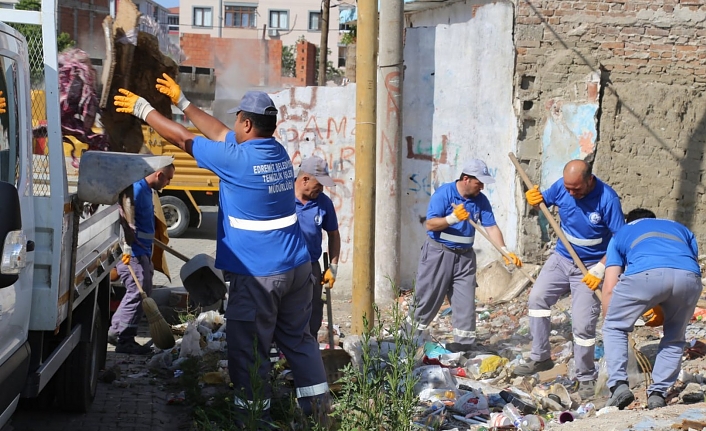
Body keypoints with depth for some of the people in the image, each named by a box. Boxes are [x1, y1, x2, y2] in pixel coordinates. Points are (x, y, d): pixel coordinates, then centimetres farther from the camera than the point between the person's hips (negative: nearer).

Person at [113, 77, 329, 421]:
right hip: (297, 267, 8)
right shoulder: (278, 153, 8)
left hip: (258, 275, -8)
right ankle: (318, 405, 22)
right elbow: (220, 133, 20)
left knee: (249, 350, 2)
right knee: (298, 339, 18)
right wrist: (182, 102, 26)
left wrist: (143, 109, 9)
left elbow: (184, 139, -4)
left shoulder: (237, 160, -15)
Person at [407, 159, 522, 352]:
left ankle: (463, 346, 10)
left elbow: (491, 227, -2)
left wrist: (505, 252, -15)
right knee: (426, 300, 2)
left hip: (464, 257, 5)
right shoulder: (443, 193, -13)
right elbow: (430, 224, -18)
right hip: (438, 254, -4)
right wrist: (453, 218, -34)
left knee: (466, 303, 3)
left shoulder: (481, 200, 1)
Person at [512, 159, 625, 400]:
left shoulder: (607, 199, -24)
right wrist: (534, 199, -16)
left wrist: (600, 269, -23)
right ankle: (540, 358, 8)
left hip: (590, 267, -5)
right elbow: (543, 200, 9)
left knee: (583, 324, -7)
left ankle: (586, 378, 10)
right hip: (562, 258, 5)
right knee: (537, 298, -4)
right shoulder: (562, 186, -10)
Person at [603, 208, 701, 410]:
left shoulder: (622, 233, 35)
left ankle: (618, 384, 3)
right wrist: (663, 311, 43)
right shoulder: (680, 229, 42)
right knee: (675, 338, 25)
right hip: (689, 276, 2)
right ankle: (657, 394, 16)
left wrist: (609, 323, 37)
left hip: (646, 273, -2)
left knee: (615, 328, 19)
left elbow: (610, 288, 25)